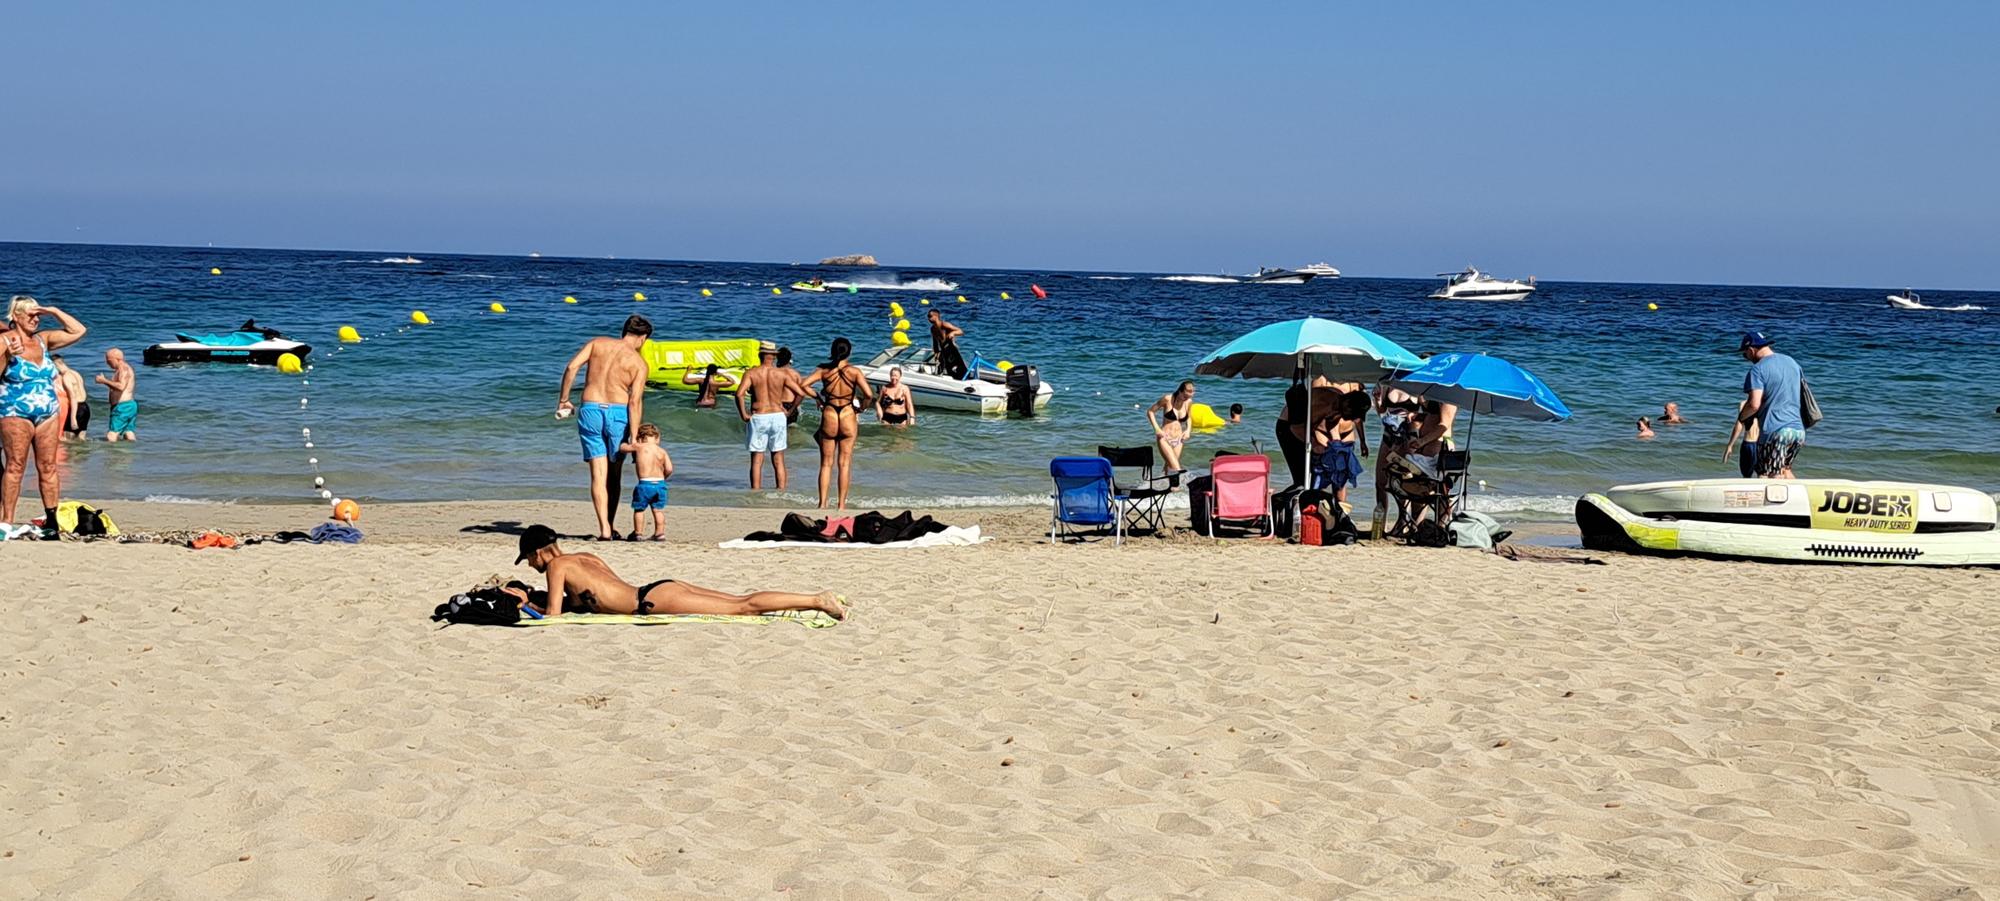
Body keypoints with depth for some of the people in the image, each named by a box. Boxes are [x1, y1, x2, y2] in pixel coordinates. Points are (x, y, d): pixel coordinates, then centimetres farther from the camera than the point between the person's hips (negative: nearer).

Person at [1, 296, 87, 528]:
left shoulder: (43, 340, 12)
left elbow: (78, 331, 13)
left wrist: (54, 311, 6)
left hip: (49, 413, 5)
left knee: (48, 466, 4)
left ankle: (52, 519, 6)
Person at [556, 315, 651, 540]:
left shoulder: (597, 343, 10)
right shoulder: (639, 362, 3)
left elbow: (571, 366, -4)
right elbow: (635, 401, -7)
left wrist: (563, 399, 4)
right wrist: (634, 437, -10)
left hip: (590, 410, 1)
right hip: (618, 412, -1)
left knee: (599, 474, 1)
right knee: (614, 473, 15)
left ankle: (604, 529, -10)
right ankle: (610, 527, 19)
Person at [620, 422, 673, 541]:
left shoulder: (638, 447, -1)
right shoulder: (662, 451, 6)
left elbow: (622, 448, 15)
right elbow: (669, 469, -1)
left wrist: (632, 443, 35)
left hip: (645, 484, -3)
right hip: (660, 484, 3)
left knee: (639, 509, 10)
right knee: (658, 510, 11)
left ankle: (637, 533, 13)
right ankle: (659, 533, 11)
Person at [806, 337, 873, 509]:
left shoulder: (824, 370, -2)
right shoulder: (854, 371, -6)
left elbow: (803, 384, -11)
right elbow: (869, 395, -15)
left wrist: (817, 398, 3)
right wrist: (860, 408, 3)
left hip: (829, 417, 1)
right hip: (848, 417, -1)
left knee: (826, 463, 9)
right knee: (844, 463, 7)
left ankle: (822, 503, 6)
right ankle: (842, 505, 9)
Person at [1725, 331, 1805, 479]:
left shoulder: (1758, 369, -8)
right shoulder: (1792, 363, 16)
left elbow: (1754, 404, -18)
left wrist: (1741, 417, 0)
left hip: (1774, 431, -7)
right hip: (1798, 429, 7)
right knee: (1785, 469, 24)